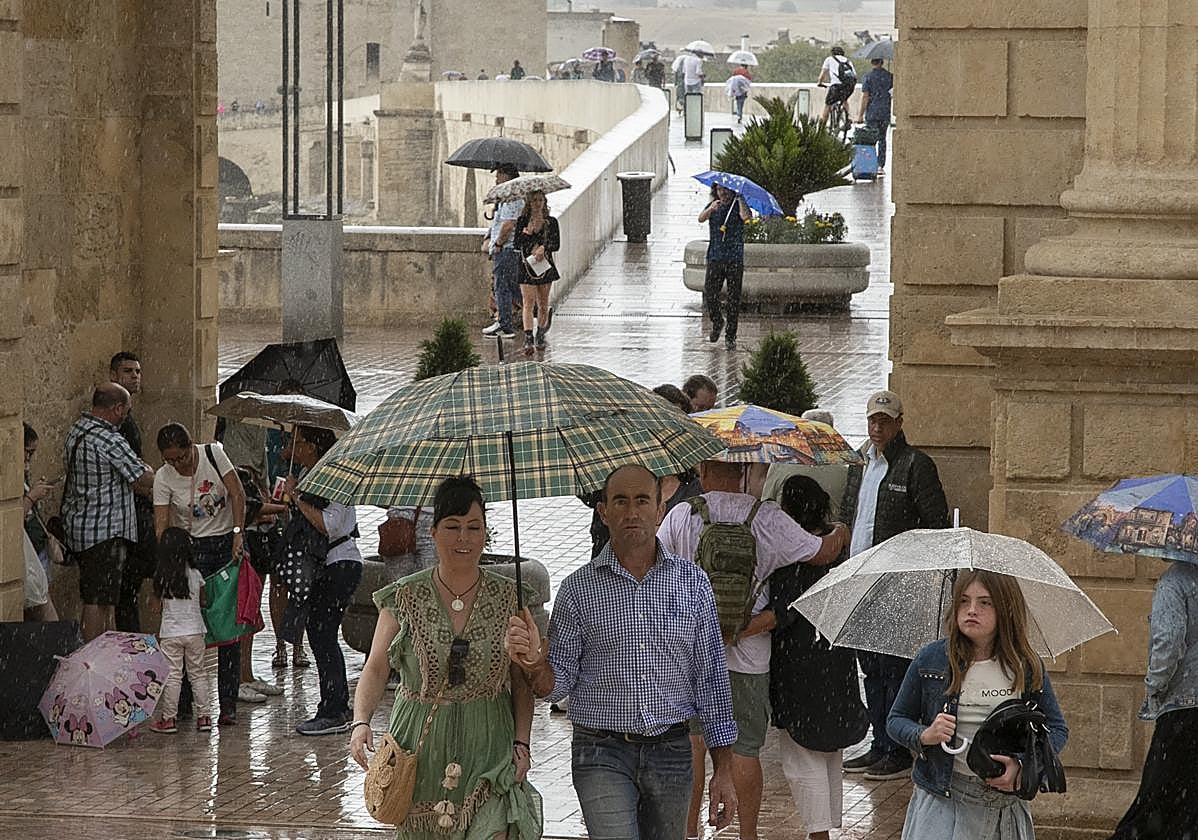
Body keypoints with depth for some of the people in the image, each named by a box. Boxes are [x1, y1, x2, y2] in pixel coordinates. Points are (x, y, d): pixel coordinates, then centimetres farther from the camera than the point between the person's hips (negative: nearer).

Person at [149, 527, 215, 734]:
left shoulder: (161, 577, -7)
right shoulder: (195, 575, -3)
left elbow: (158, 607, -1)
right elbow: (203, 602, 8)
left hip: (170, 633, -2)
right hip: (194, 631, 2)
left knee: (171, 676, 1)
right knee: (198, 674, 10)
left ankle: (168, 718, 2)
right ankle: (204, 716, 11)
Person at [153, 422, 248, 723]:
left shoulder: (213, 454, -9)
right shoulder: (164, 478, -10)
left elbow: (237, 494, -9)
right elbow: (161, 526, -13)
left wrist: (238, 533, -19)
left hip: (229, 543, 0)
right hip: (194, 548, 0)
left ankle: (227, 703, -3)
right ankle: (186, 700, -4)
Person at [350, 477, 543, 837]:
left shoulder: (508, 598, 2)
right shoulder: (404, 598, 1)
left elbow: (522, 682, 6)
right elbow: (376, 668, -3)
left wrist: (522, 741, -5)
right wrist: (361, 722, -19)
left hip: (488, 752, -1)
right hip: (421, 750, 1)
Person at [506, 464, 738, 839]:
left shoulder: (692, 583, 4)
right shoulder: (578, 589, 0)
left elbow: (711, 680, 8)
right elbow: (559, 685, 1)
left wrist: (723, 770, 5)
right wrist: (536, 663, -23)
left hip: (670, 753, 2)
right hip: (603, 754, -2)